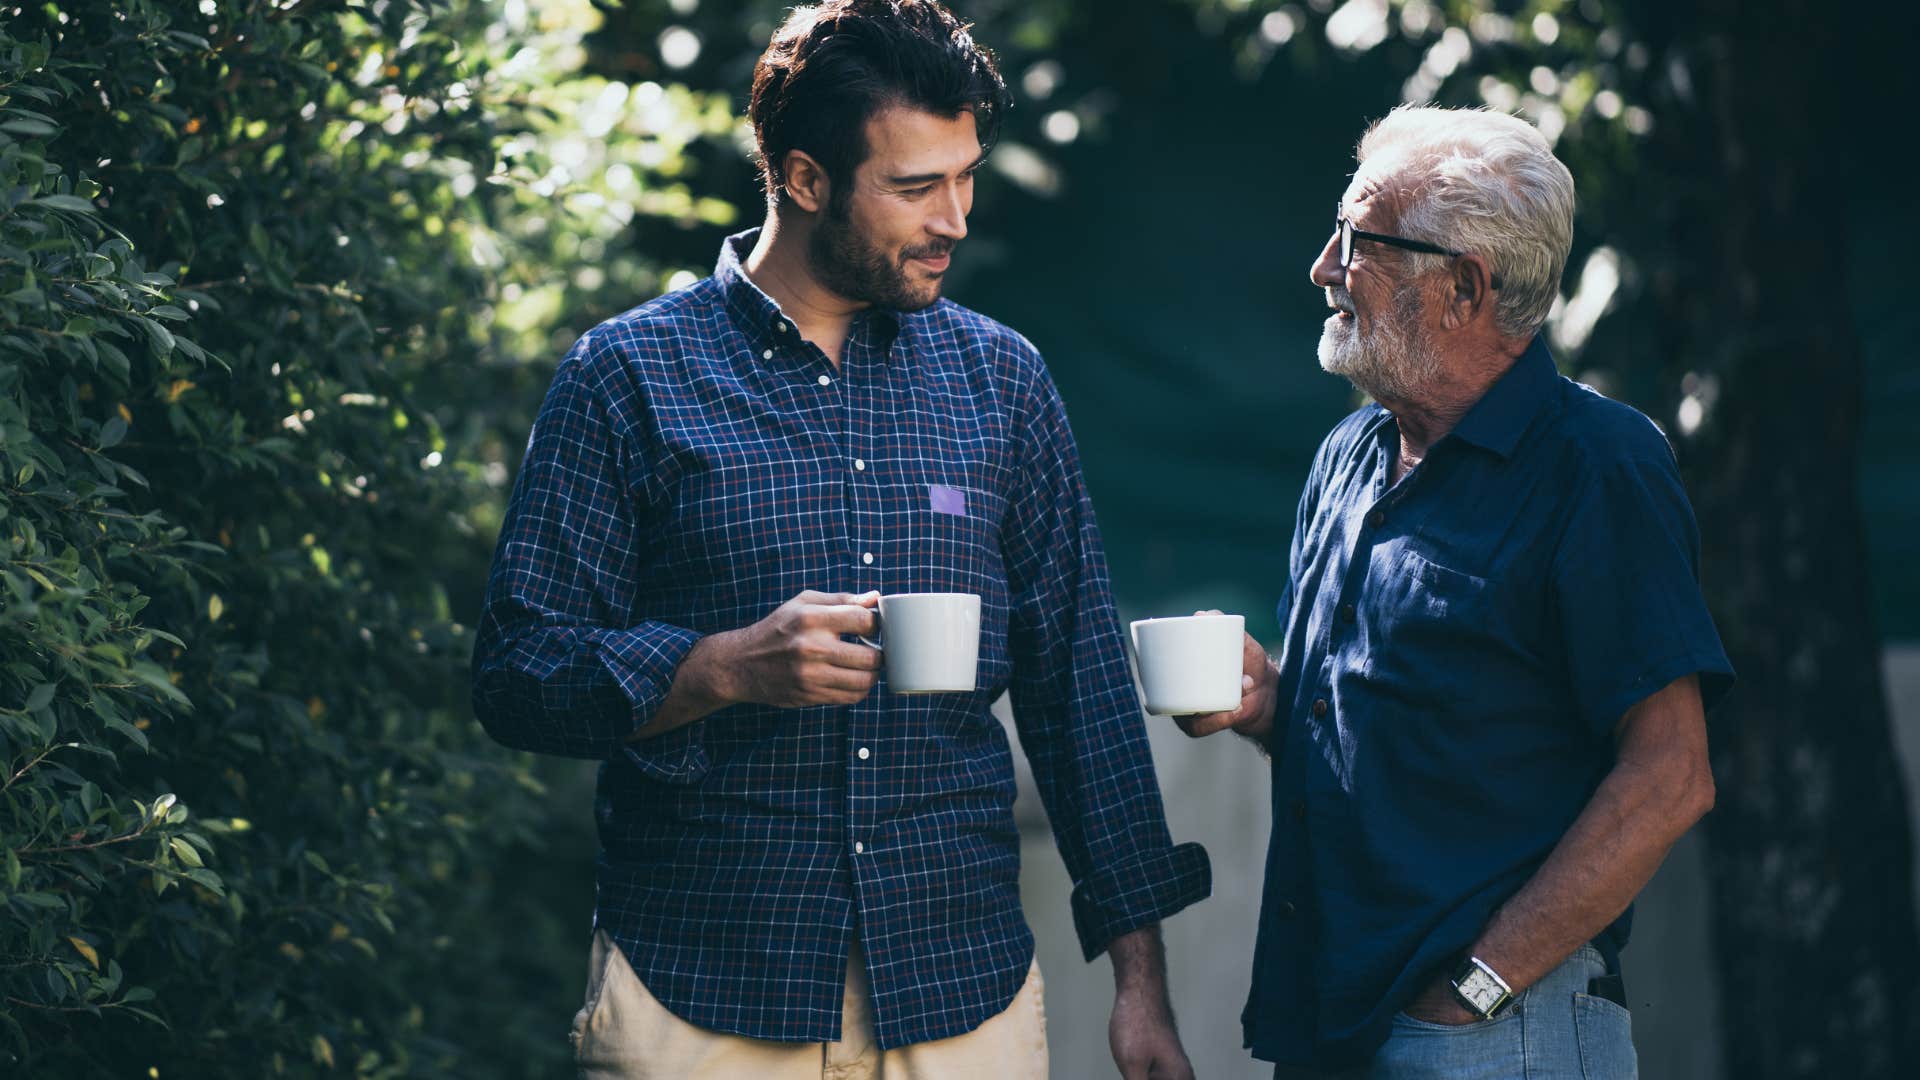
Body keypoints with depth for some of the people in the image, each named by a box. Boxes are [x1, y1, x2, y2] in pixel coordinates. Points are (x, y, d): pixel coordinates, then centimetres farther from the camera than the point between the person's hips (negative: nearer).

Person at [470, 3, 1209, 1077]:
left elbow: (1080, 681, 9)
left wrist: (1141, 977, 4)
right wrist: (729, 668, -21)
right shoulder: (631, 375, -1)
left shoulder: (1002, 378, 8)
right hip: (697, 989, -2)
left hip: (963, 983, 3)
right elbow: (518, 673, -4)